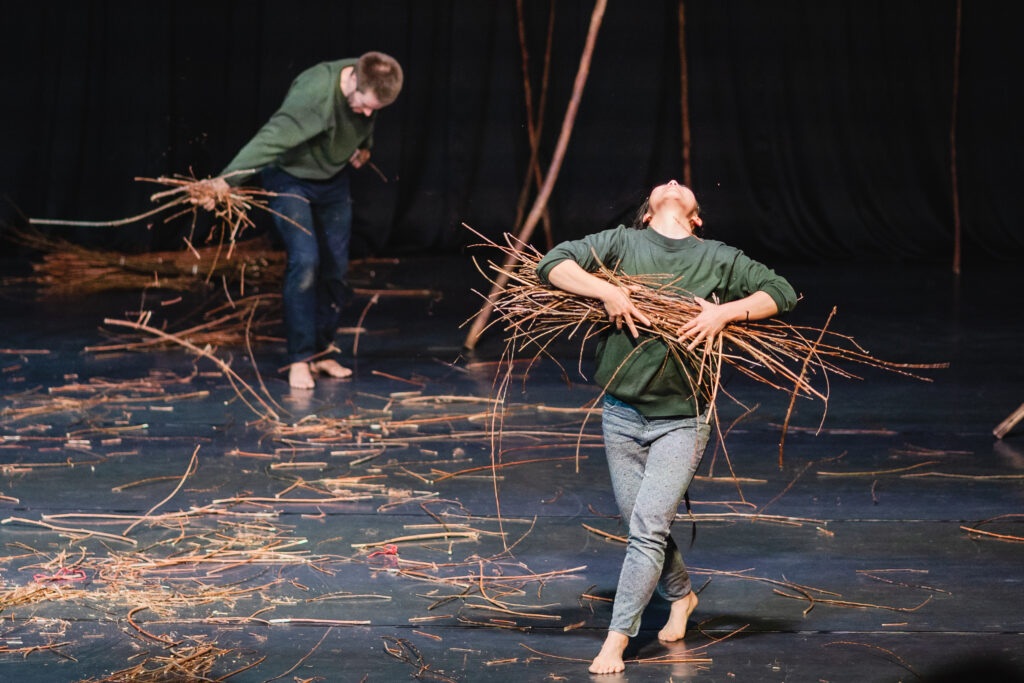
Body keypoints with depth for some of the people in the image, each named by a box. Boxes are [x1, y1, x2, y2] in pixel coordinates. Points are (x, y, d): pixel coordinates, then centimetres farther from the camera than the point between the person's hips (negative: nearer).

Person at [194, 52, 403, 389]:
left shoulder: (372, 87, -15)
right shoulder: (314, 93, -37)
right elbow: (271, 139, -48)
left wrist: (365, 146, 5)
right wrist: (226, 180, -57)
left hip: (334, 179, 7)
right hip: (291, 178, -6)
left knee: (335, 267, 7)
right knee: (305, 260, -20)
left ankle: (320, 353, 20)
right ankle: (299, 360, -12)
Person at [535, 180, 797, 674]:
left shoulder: (719, 259, 3)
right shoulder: (622, 244, 2)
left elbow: (781, 292, 5)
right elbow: (553, 264, -4)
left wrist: (725, 312, -10)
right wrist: (605, 290, -19)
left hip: (682, 419, -2)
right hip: (621, 415, 2)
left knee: (648, 527, -11)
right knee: (640, 526, 11)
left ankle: (616, 639, -4)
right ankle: (681, 596, 39)